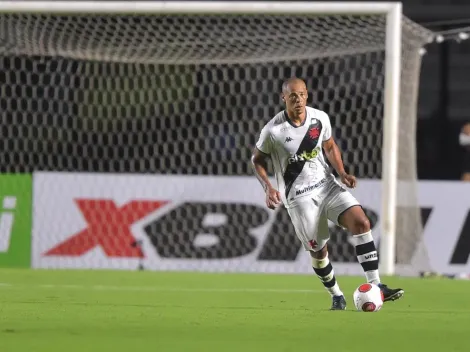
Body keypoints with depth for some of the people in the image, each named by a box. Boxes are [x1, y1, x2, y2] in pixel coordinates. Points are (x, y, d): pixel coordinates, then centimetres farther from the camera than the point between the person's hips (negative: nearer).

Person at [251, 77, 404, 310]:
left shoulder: (320, 118, -4)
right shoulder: (273, 131, -15)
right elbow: (257, 160, 0)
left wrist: (342, 173, 0)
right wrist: (268, 188, -15)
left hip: (326, 185, 3)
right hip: (299, 198, -3)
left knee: (361, 222, -16)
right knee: (318, 250, -1)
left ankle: (375, 287, -18)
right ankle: (337, 297, 24)